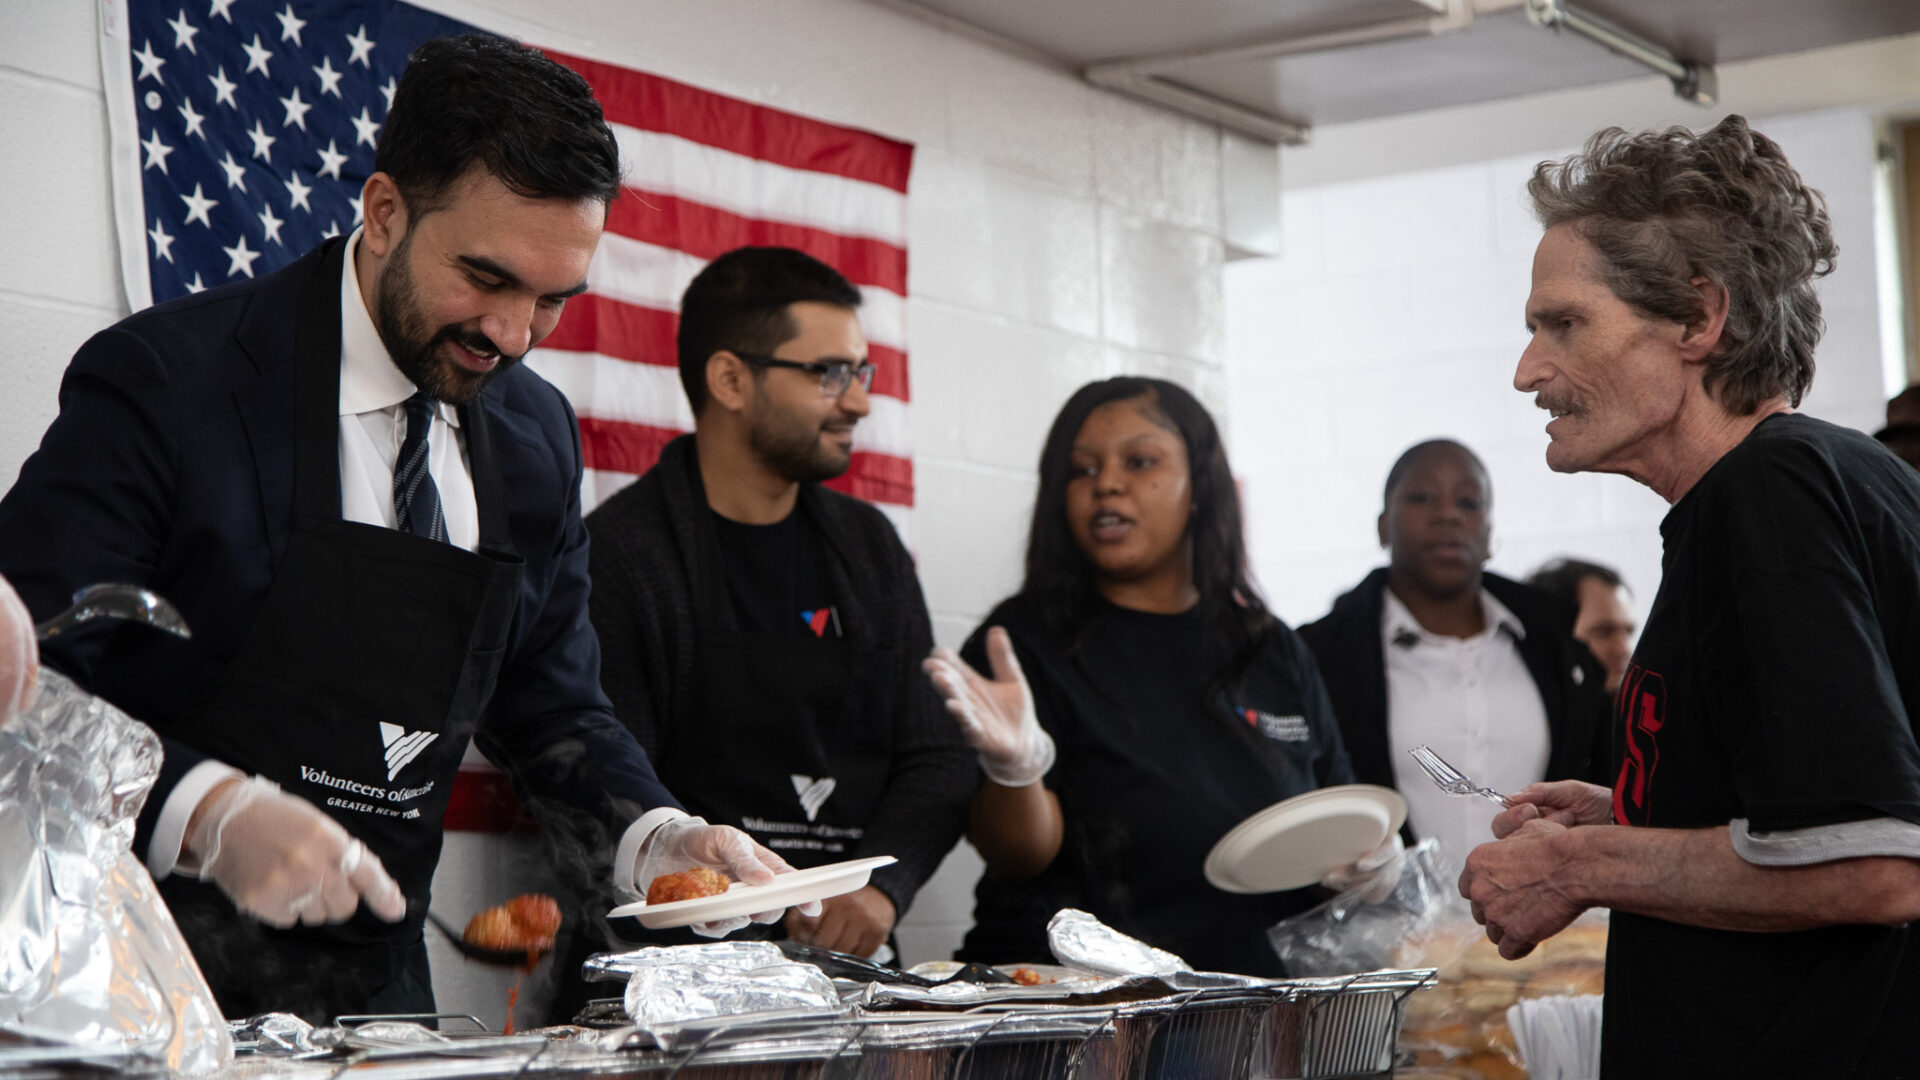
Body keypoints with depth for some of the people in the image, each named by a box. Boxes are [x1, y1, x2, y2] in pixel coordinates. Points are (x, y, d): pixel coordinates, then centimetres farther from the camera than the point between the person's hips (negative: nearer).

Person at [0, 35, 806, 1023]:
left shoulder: (536, 438, 7)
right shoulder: (166, 383, -13)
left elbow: (548, 706, 17)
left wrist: (657, 839, -1)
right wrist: (213, 813, -32)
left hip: (378, 982, 6)